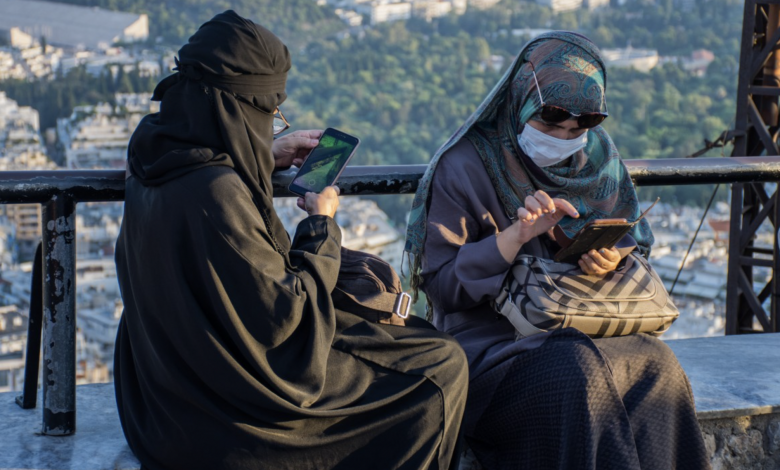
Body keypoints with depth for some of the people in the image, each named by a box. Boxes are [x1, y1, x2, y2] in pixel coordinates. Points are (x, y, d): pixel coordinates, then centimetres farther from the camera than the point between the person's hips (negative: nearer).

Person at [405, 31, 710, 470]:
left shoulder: (597, 155, 9)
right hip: (493, 344, -4)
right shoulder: (465, 166, -7)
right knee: (577, 373, -35)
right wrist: (515, 236, -23)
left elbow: (637, 240, 16)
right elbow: (439, 282, -9)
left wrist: (615, 257, -10)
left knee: (657, 364, -26)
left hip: (588, 331, 5)